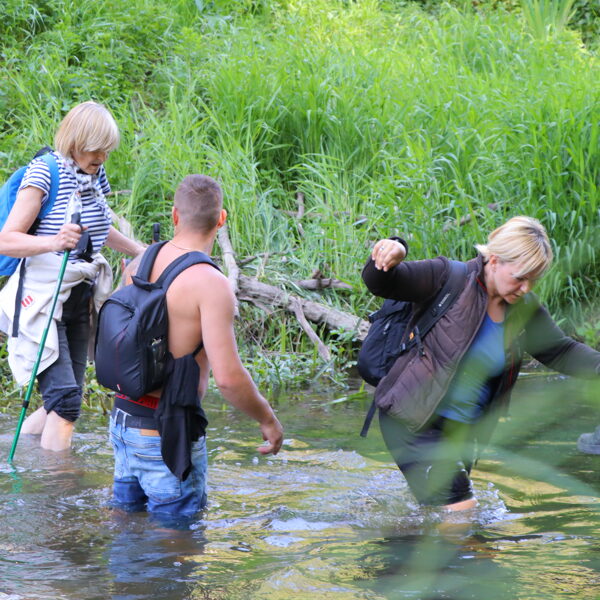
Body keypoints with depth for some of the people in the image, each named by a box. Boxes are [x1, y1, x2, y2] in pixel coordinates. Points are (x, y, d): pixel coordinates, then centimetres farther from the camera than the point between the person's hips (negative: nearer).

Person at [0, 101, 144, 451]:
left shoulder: (95, 176, 8)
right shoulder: (44, 174, -14)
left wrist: (142, 252, 34)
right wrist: (53, 242, -36)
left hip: (80, 300, 8)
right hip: (43, 300, -8)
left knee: (64, 403, 8)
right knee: (65, 399, -15)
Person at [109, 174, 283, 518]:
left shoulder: (139, 265, 3)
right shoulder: (211, 283, -18)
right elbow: (228, 377, -21)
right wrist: (268, 420, -6)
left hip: (124, 416, 7)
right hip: (167, 432, -7)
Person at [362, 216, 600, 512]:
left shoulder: (524, 309, 2)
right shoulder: (450, 279, -15)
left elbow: (560, 351, 10)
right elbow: (381, 283, -18)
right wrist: (393, 252, -41)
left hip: (463, 428, 7)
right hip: (413, 419, -7)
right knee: (461, 509, -16)